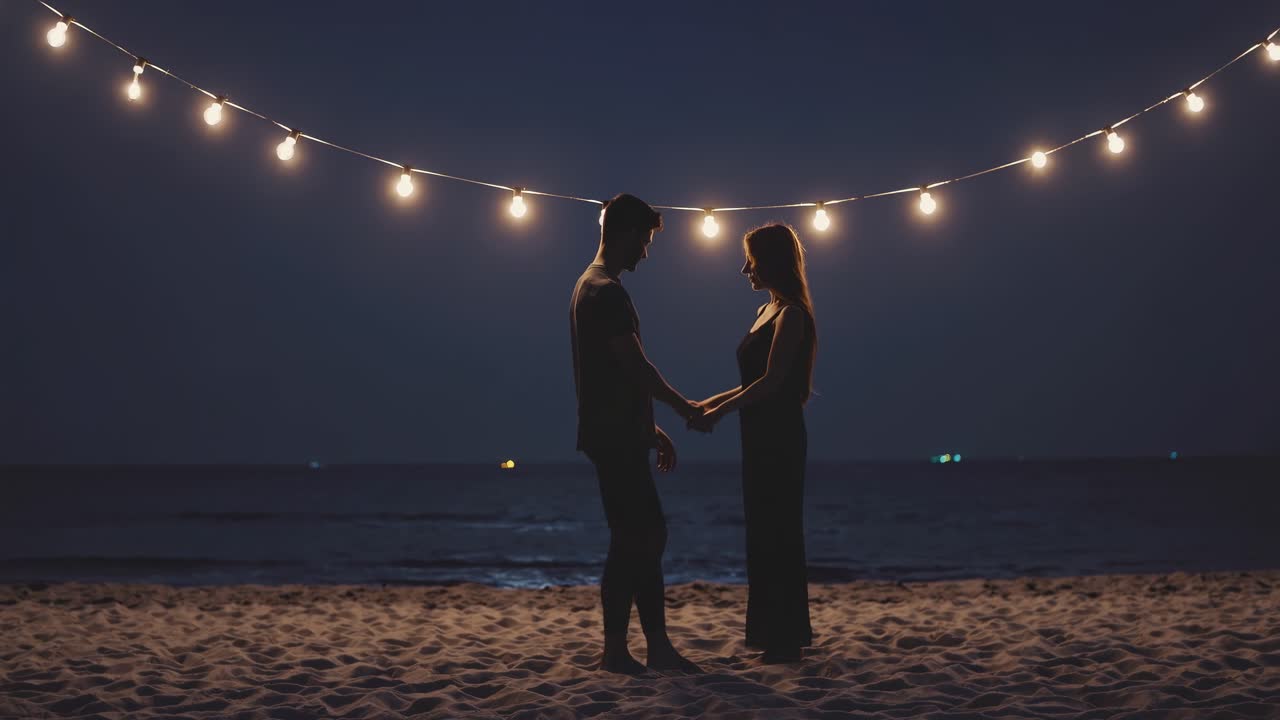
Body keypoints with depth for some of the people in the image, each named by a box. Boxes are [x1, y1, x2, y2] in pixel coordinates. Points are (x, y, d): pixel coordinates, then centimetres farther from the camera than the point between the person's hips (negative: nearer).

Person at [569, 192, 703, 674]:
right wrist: (684, 407, -2)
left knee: (646, 537, 10)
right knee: (631, 542, -6)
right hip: (615, 440, -10)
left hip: (620, 437, 10)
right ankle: (615, 651, 0)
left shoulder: (594, 286, 19)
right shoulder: (606, 291, -14)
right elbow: (637, 367, -16)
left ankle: (659, 647, 13)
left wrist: (652, 430, 20)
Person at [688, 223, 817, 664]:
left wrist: (721, 412, -15)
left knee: (777, 534, -5)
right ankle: (773, 632, 19)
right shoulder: (767, 312, 17)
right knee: (764, 533, 12)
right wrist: (710, 403, 13)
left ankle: (788, 640, 1)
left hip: (780, 439, -9)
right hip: (762, 438, 9)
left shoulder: (792, 314, -11)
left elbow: (772, 381, -19)